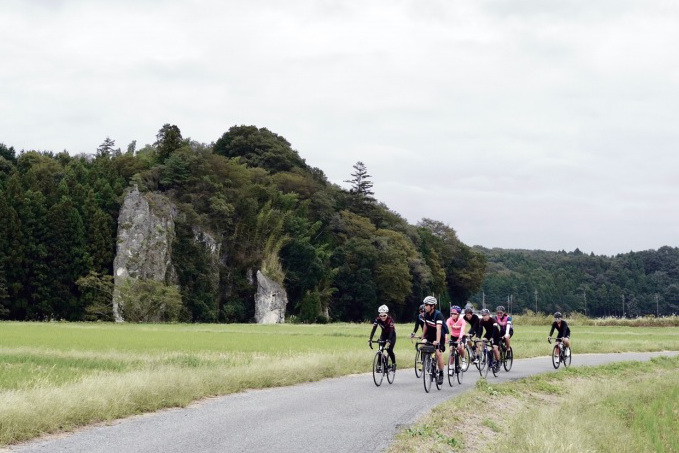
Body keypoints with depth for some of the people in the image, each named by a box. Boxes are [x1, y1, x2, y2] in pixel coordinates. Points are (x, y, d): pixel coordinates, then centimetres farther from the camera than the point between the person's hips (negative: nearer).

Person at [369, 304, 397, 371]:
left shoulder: (390, 320, -31)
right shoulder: (377, 319, -21)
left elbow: (391, 331, -38)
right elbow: (373, 329, -26)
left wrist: (388, 341, -52)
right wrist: (370, 339, -38)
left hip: (391, 335, -4)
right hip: (384, 334, 4)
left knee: (389, 350, -18)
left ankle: (394, 364, 1)